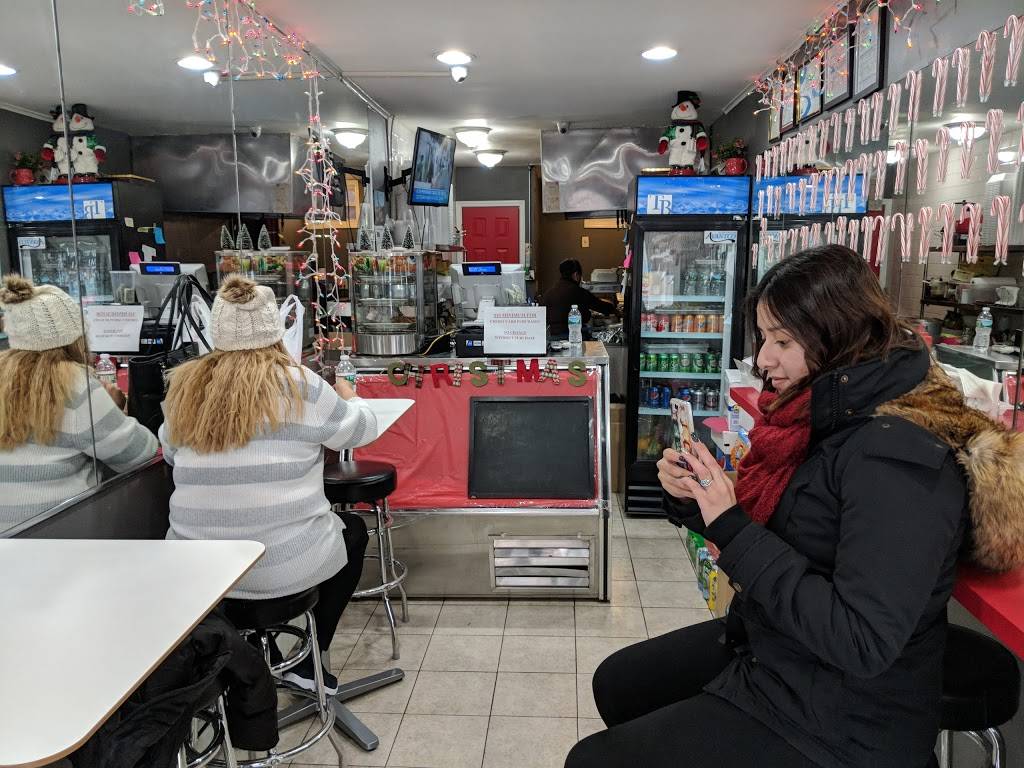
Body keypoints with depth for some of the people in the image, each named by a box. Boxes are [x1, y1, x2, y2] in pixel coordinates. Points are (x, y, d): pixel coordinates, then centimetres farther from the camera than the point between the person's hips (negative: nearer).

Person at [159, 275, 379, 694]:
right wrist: (348, 397, 24)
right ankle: (308, 662, 26)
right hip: (284, 565, -4)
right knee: (353, 529, 25)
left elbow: (171, 453, 17)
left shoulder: (185, 384, 1)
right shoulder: (297, 383, -10)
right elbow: (363, 429, 4)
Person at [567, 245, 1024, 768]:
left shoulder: (896, 456, -29)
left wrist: (732, 530, -30)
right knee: (616, 683, 21)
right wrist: (691, 497, -10)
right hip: (769, 646, 9)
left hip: (840, 724, -9)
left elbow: (862, 642, -31)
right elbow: (768, 532, 9)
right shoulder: (825, 414, 0)